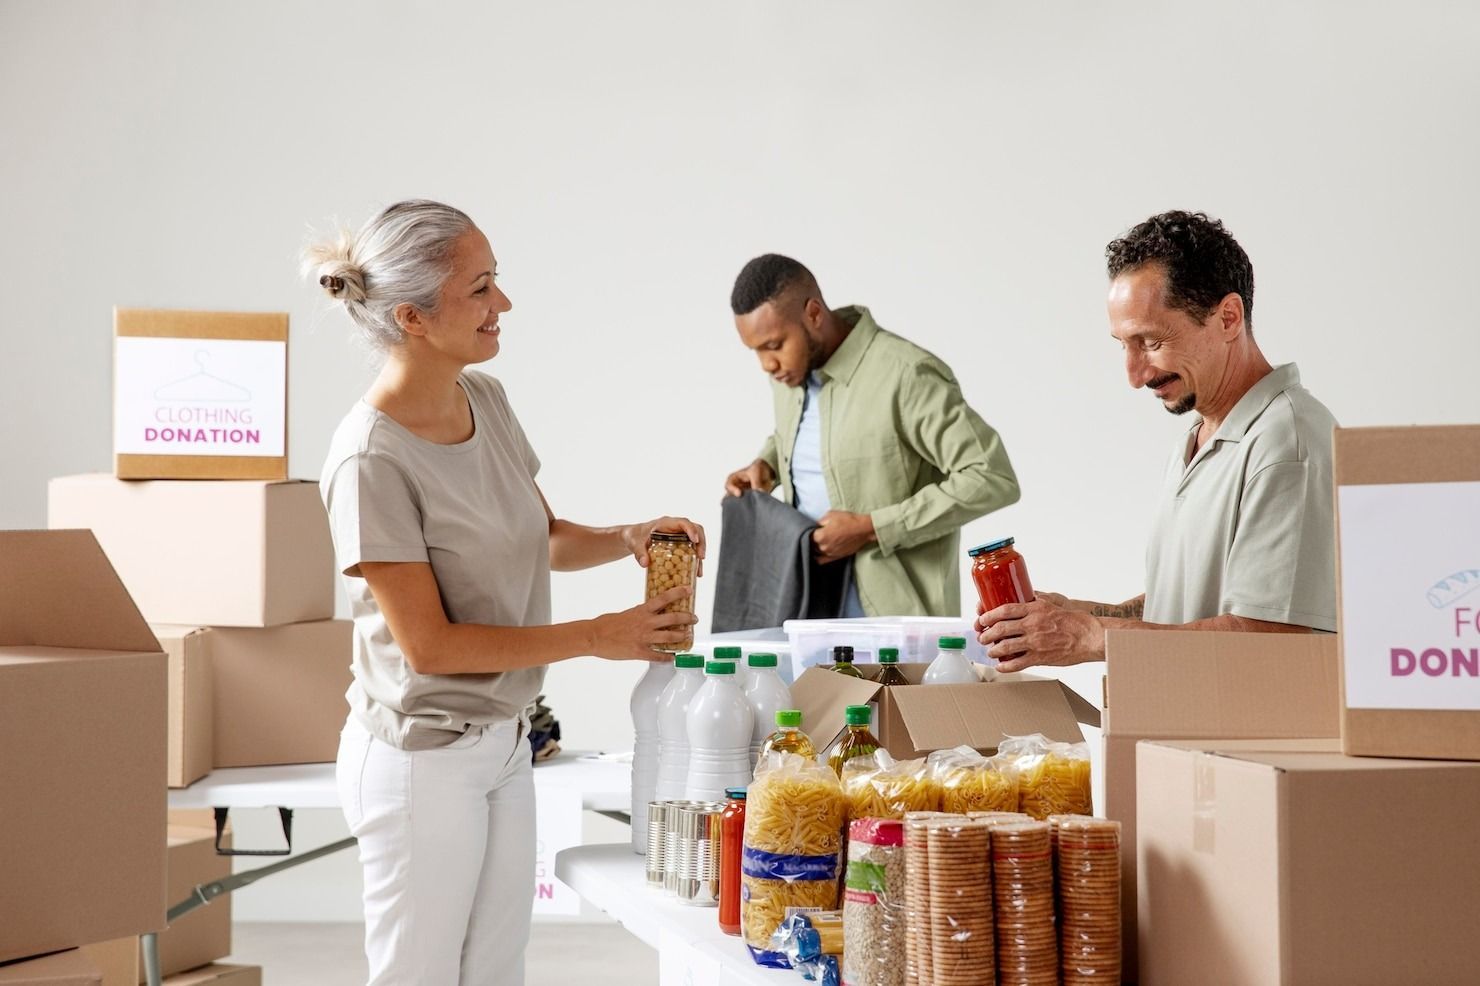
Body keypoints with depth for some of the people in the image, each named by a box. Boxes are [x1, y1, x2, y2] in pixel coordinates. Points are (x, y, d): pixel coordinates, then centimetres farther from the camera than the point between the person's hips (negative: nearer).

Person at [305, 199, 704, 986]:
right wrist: (598, 638, -18)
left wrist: (627, 538, -6)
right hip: (425, 761, -7)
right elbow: (428, 645, -20)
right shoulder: (372, 461, -22)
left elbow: (544, 537, 15)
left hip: (503, 741, 8)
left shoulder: (485, 399, 2)